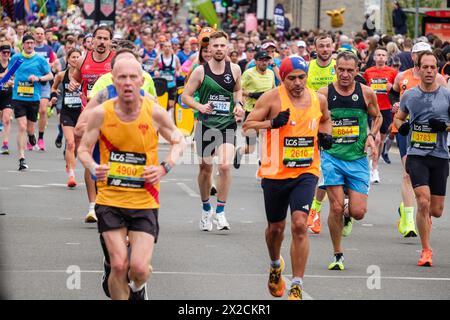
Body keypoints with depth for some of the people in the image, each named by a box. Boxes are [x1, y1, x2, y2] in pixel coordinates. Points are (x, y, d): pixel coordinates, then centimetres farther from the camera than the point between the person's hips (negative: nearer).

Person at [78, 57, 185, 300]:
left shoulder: (155, 113, -8)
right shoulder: (101, 114, -8)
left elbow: (178, 142, 9)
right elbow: (83, 149, 4)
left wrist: (164, 168, -10)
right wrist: (94, 168, -18)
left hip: (144, 201, 0)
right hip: (110, 199, 0)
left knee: (139, 268, -9)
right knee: (119, 265, -9)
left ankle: (138, 288, 27)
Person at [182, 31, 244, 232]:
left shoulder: (234, 69, 2)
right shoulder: (201, 71, -4)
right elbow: (185, 96, 0)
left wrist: (239, 105, 2)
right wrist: (200, 106, -17)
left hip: (228, 125, 0)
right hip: (206, 124, 0)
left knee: (225, 166, -17)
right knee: (205, 169, 9)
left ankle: (220, 212, -8)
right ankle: (206, 209, 31)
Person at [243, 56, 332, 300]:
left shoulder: (318, 99, 3)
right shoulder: (273, 98, -8)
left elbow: (325, 119, 25)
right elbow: (247, 125, -8)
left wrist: (326, 134, 5)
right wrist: (273, 123, -23)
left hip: (306, 172, 1)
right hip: (275, 173, 0)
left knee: (299, 225, -17)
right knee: (276, 227, 14)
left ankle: (297, 287, -12)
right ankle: (276, 266, 48)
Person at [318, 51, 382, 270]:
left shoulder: (367, 93, 0)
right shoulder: (323, 94, -4)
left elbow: (377, 116, 17)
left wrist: (371, 135, 0)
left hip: (358, 159, 1)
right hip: (331, 156, -1)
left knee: (359, 212, -5)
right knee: (336, 208, -9)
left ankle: (348, 217, 33)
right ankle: (338, 255, 8)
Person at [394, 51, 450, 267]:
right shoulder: (409, 96, 5)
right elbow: (399, 117, 21)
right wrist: (401, 125, 0)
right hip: (416, 155, -1)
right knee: (423, 202, -17)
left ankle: (421, 217, 43)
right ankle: (426, 250, -6)